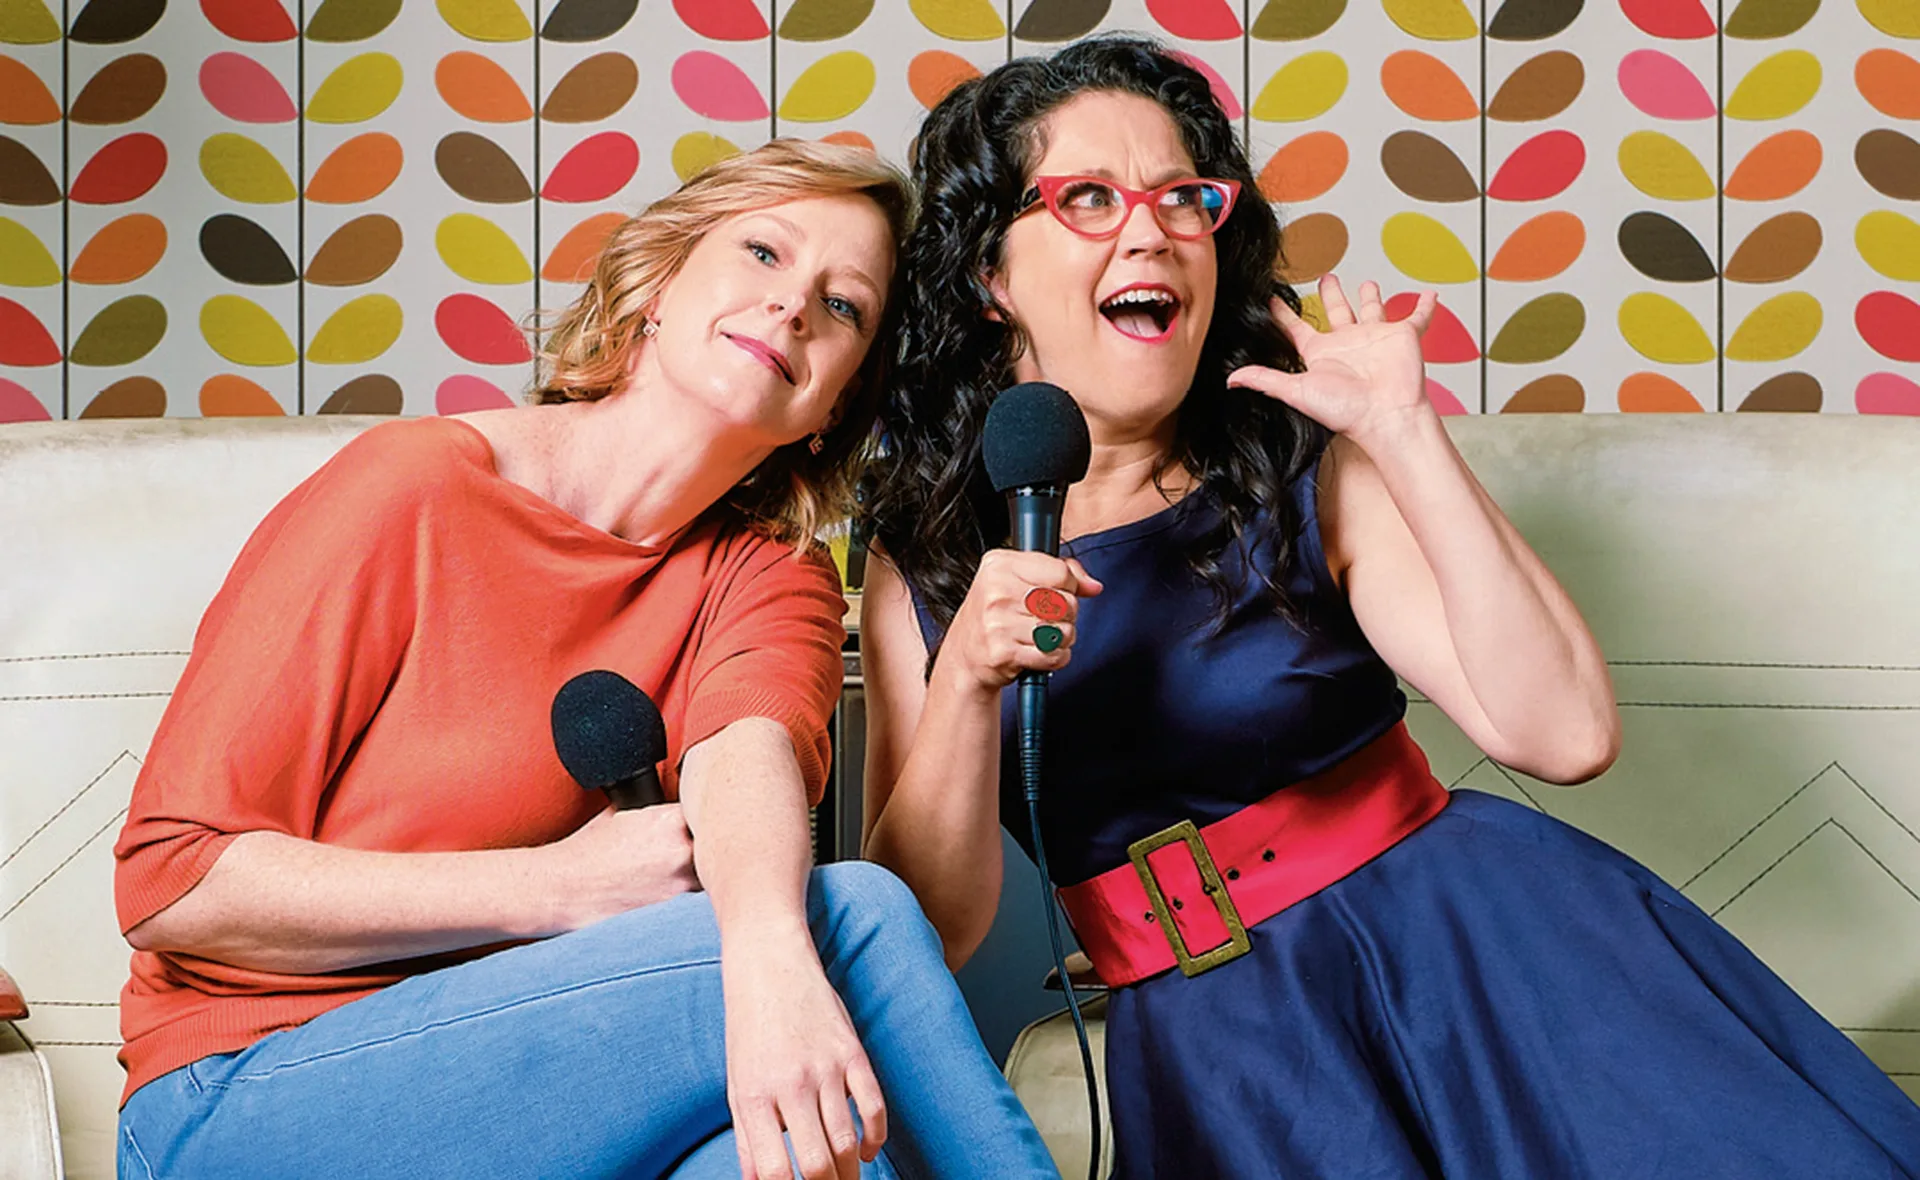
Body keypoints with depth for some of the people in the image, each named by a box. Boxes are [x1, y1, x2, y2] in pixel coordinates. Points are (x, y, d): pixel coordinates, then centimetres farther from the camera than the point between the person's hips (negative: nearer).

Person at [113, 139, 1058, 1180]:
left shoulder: (766, 579, 5)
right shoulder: (417, 480, -8)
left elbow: (750, 751, -20)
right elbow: (168, 877, -11)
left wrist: (770, 948, -42)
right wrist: (562, 887, -18)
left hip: (505, 1085, 4)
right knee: (853, 917, -22)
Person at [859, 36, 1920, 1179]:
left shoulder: (1308, 474, 4)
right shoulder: (924, 566, 4)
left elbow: (1566, 731, -10)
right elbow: (926, 931, -1)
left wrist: (1402, 430, -12)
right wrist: (969, 680, -16)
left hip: (1459, 921, 0)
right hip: (1206, 1025, 1)